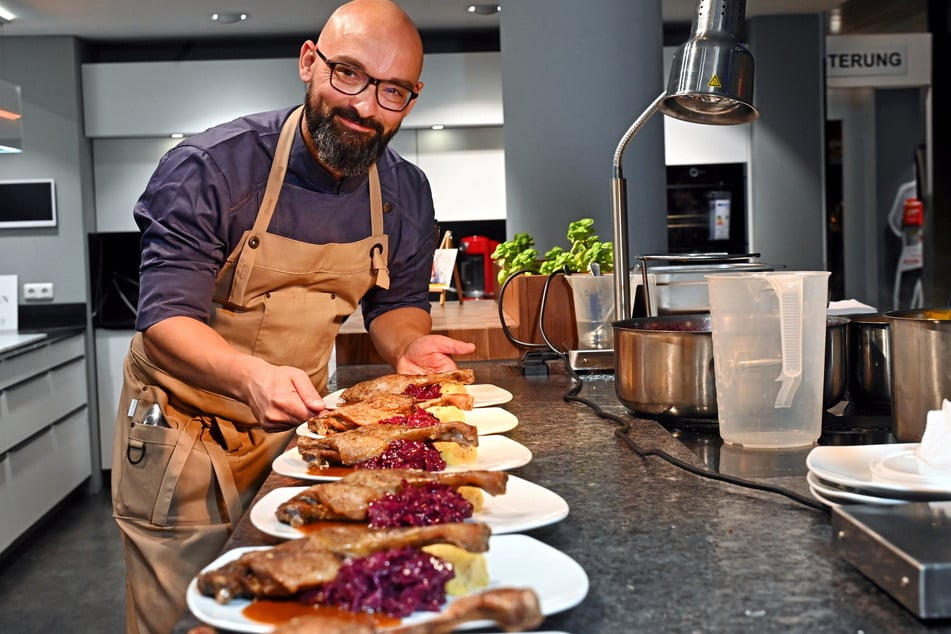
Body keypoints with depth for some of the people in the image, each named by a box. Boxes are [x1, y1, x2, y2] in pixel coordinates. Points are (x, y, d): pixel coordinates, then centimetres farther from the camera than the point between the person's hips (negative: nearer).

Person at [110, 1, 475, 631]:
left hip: (296, 424, 4)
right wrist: (249, 374, -46)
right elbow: (166, 318, -25)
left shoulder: (408, 195, -6)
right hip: (185, 431, -4)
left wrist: (408, 345, -16)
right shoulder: (210, 167, -21)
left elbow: (397, 302, 9)